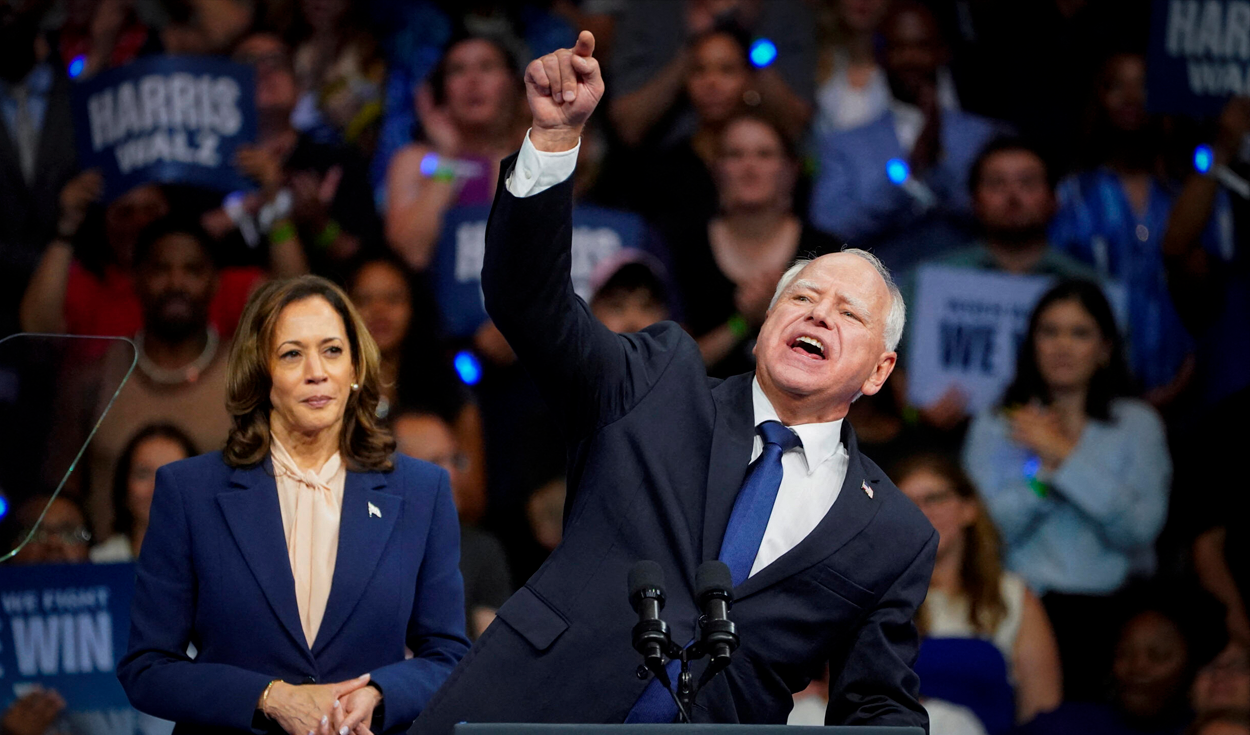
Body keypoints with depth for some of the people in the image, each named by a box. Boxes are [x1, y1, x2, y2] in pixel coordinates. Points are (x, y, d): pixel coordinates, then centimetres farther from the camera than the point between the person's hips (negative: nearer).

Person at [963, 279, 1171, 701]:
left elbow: (1140, 529, -5)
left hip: (1115, 603, 0)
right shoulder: (994, 426, 13)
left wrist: (1065, 456, -6)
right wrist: (1041, 470, -11)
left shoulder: (1137, 424, 11)